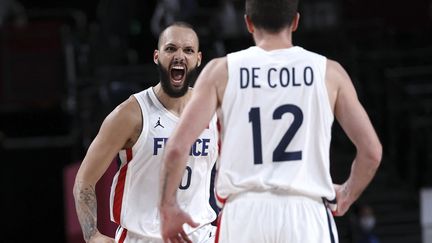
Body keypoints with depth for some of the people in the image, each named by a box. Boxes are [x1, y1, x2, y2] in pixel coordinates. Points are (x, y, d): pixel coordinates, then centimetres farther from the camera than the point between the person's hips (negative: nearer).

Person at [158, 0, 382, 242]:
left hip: (243, 215, 1)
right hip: (307, 214, 0)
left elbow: (177, 147, -2)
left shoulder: (221, 71, 6)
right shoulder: (329, 72, 7)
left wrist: (169, 209, 11)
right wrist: (346, 196, 22)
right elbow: (371, 151, 5)